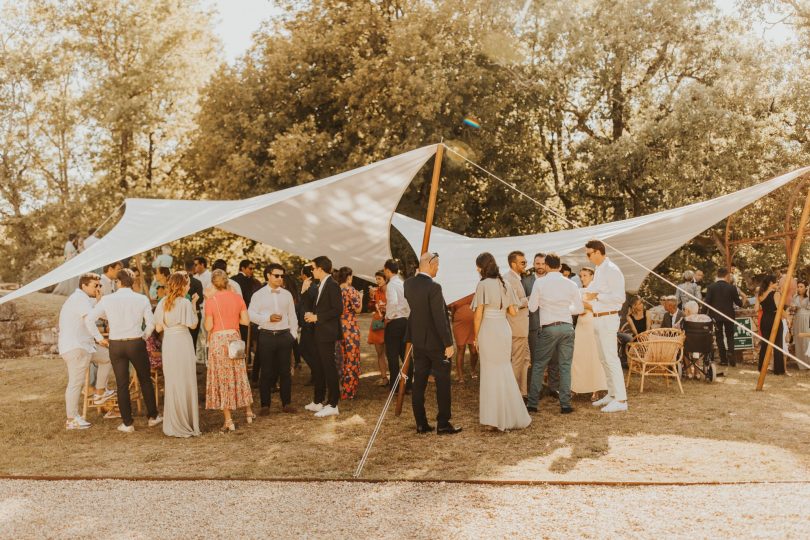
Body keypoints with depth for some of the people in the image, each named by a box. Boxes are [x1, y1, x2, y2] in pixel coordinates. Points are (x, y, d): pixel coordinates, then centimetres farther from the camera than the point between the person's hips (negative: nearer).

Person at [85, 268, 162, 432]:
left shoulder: (107, 300, -2)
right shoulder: (142, 299, -5)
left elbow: (89, 319, -3)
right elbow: (151, 323, -6)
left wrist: (99, 338, 6)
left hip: (115, 345, 1)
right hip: (136, 343, 0)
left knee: (122, 384, 8)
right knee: (145, 380, 16)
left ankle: (127, 423, 12)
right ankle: (153, 417, 24)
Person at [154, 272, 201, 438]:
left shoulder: (163, 303, 4)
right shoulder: (185, 303, -12)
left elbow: (158, 328, 5)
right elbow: (193, 325, -8)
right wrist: (194, 305, -2)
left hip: (167, 344, 5)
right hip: (183, 343, -5)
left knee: (171, 383, 12)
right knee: (185, 383, 4)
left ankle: (172, 425, 18)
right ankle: (186, 424, 10)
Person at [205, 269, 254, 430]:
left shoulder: (211, 300, -11)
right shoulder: (237, 297, -1)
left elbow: (208, 326, -9)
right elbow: (245, 320, -1)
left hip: (218, 340, -3)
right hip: (234, 337, 4)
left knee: (222, 379, 4)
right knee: (239, 375, 18)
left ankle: (229, 420, 6)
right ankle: (248, 412, 29)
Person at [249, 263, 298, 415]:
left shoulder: (287, 294, 10)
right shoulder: (258, 295, 0)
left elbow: (292, 316, 13)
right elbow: (251, 315, -6)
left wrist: (293, 333, 6)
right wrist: (268, 318, -18)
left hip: (284, 335, 3)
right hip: (266, 336, -3)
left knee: (285, 371, 7)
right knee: (266, 372, 2)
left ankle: (286, 403, 15)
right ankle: (265, 405, 10)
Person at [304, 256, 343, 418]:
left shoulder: (332, 285, -14)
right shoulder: (322, 285, 16)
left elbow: (337, 309, -20)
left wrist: (317, 317, -16)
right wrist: (312, 315, 7)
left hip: (327, 334, -10)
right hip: (319, 333, 10)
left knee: (329, 368, -6)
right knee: (319, 368, 15)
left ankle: (332, 405, 0)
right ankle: (318, 402, 25)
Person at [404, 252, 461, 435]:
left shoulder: (408, 284, 2)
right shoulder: (433, 287, -20)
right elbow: (440, 318, -21)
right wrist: (448, 343, -16)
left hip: (417, 341, 7)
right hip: (436, 342, -7)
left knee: (419, 383, 9)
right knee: (442, 383, 3)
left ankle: (421, 424, 13)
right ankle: (443, 424, 7)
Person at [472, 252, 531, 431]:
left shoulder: (483, 284, -10)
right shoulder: (506, 284, 8)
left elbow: (478, 315, -11)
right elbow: (513, 311, 10)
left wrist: (476, 337, -1)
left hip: (488, 330, -6)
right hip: (504, 329, 6)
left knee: (491, 372, 3)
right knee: (505, 371, 14)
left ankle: (495, 416, 8)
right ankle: (511, 415, 20)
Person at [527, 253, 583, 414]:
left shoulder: (540, 283, -6)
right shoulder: (571, 284, 1)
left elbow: (532, 307, 0)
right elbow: (580, 308, 7)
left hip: (548, 328, -2)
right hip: (567, 327, 2)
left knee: (539, 365, 7)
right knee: (565, 366, 7)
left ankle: (532, 403, 9)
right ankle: (565, 404, 7)